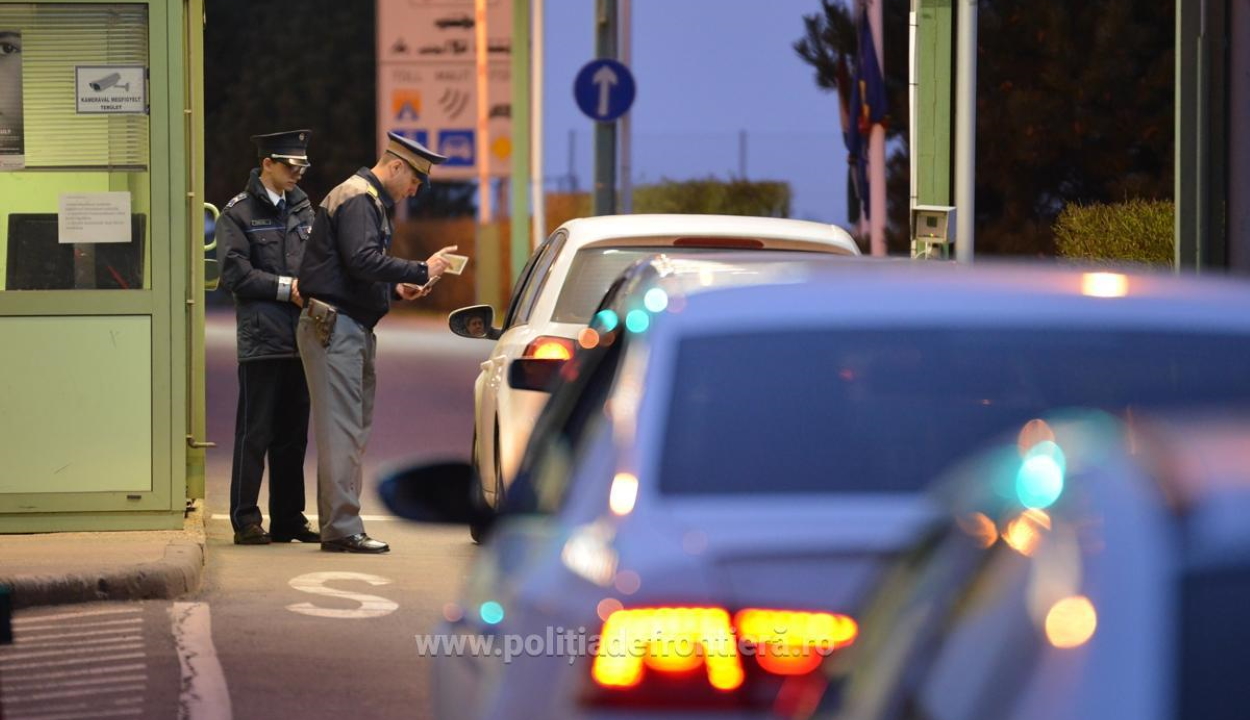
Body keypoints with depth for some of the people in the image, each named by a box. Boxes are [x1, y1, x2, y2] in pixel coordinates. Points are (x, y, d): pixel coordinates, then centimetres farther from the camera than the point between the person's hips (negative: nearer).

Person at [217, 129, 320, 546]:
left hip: (300, 337, 6)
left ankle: (288, 520, 16)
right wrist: (286, 287, -11)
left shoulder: (304, 209, 15)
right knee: (255, 433, -4)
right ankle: (246, 521, 0)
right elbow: (235, 274, -9)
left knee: (293, 434, 10)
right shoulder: (239, 213, -2)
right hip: (260, 339, -6)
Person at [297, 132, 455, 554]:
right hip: (335, 328, -11)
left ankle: (339, 524, 16)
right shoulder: (357, 199, -12)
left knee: (354, 431, 12)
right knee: (342, 430, -11)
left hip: (354, 329, 11)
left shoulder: (371, 201, 21)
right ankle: (342, 529, -12)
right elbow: (362, 261, -25)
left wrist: (396, 288, 10)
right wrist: (421, 272, -20)